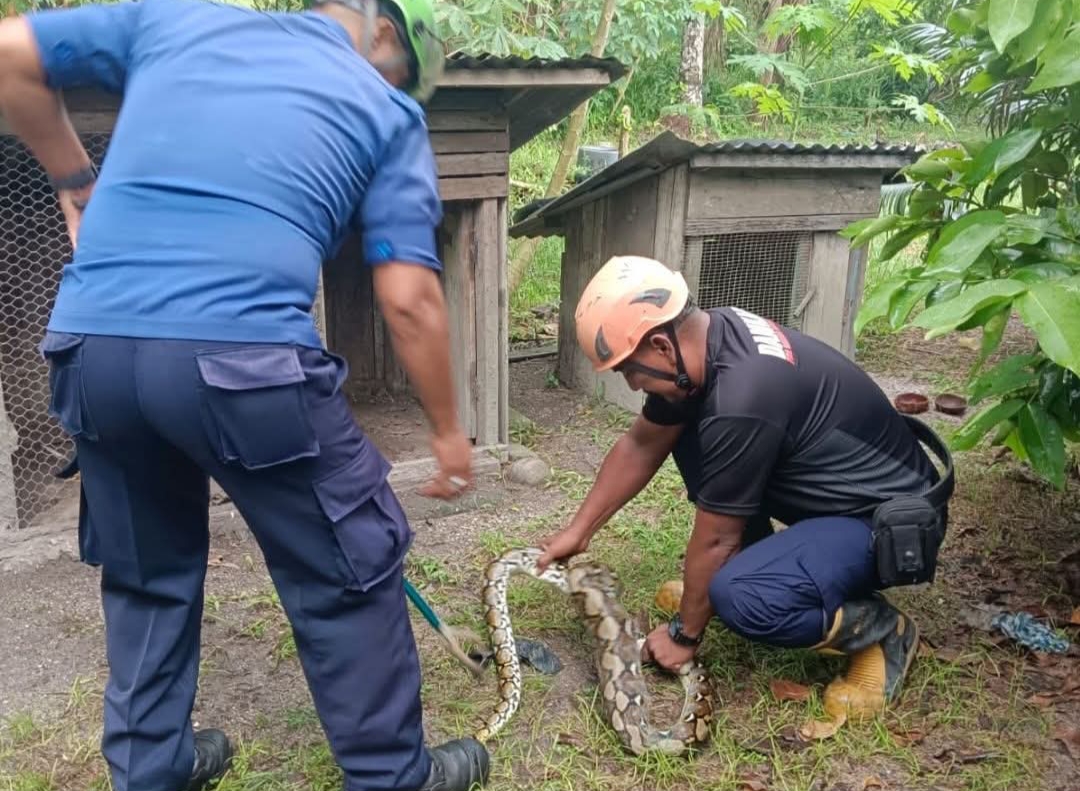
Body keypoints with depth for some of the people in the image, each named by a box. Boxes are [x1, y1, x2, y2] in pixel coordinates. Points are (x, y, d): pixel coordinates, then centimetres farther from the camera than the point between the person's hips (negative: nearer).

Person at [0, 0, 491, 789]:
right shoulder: (387, 112, 11)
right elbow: (409, 299, 3)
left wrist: (79, 184, 30)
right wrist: (447, 430, 14)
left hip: (90, 349, 5)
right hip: (243, 360, -4)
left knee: (145, 574, 25)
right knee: (348, 577, 13)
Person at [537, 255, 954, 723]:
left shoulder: (742, 399, -33)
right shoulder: (708, 337, -6)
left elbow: (714, 538, -20)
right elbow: (641, 445, 7)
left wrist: (684, 634, -4)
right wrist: (578, 531, 11)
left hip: (890, 520, -9)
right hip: (830, 488, 9)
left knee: (739, 599, -30)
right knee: (690, 437, 4)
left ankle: (880, 631, -2)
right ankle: (753, 574, 15)